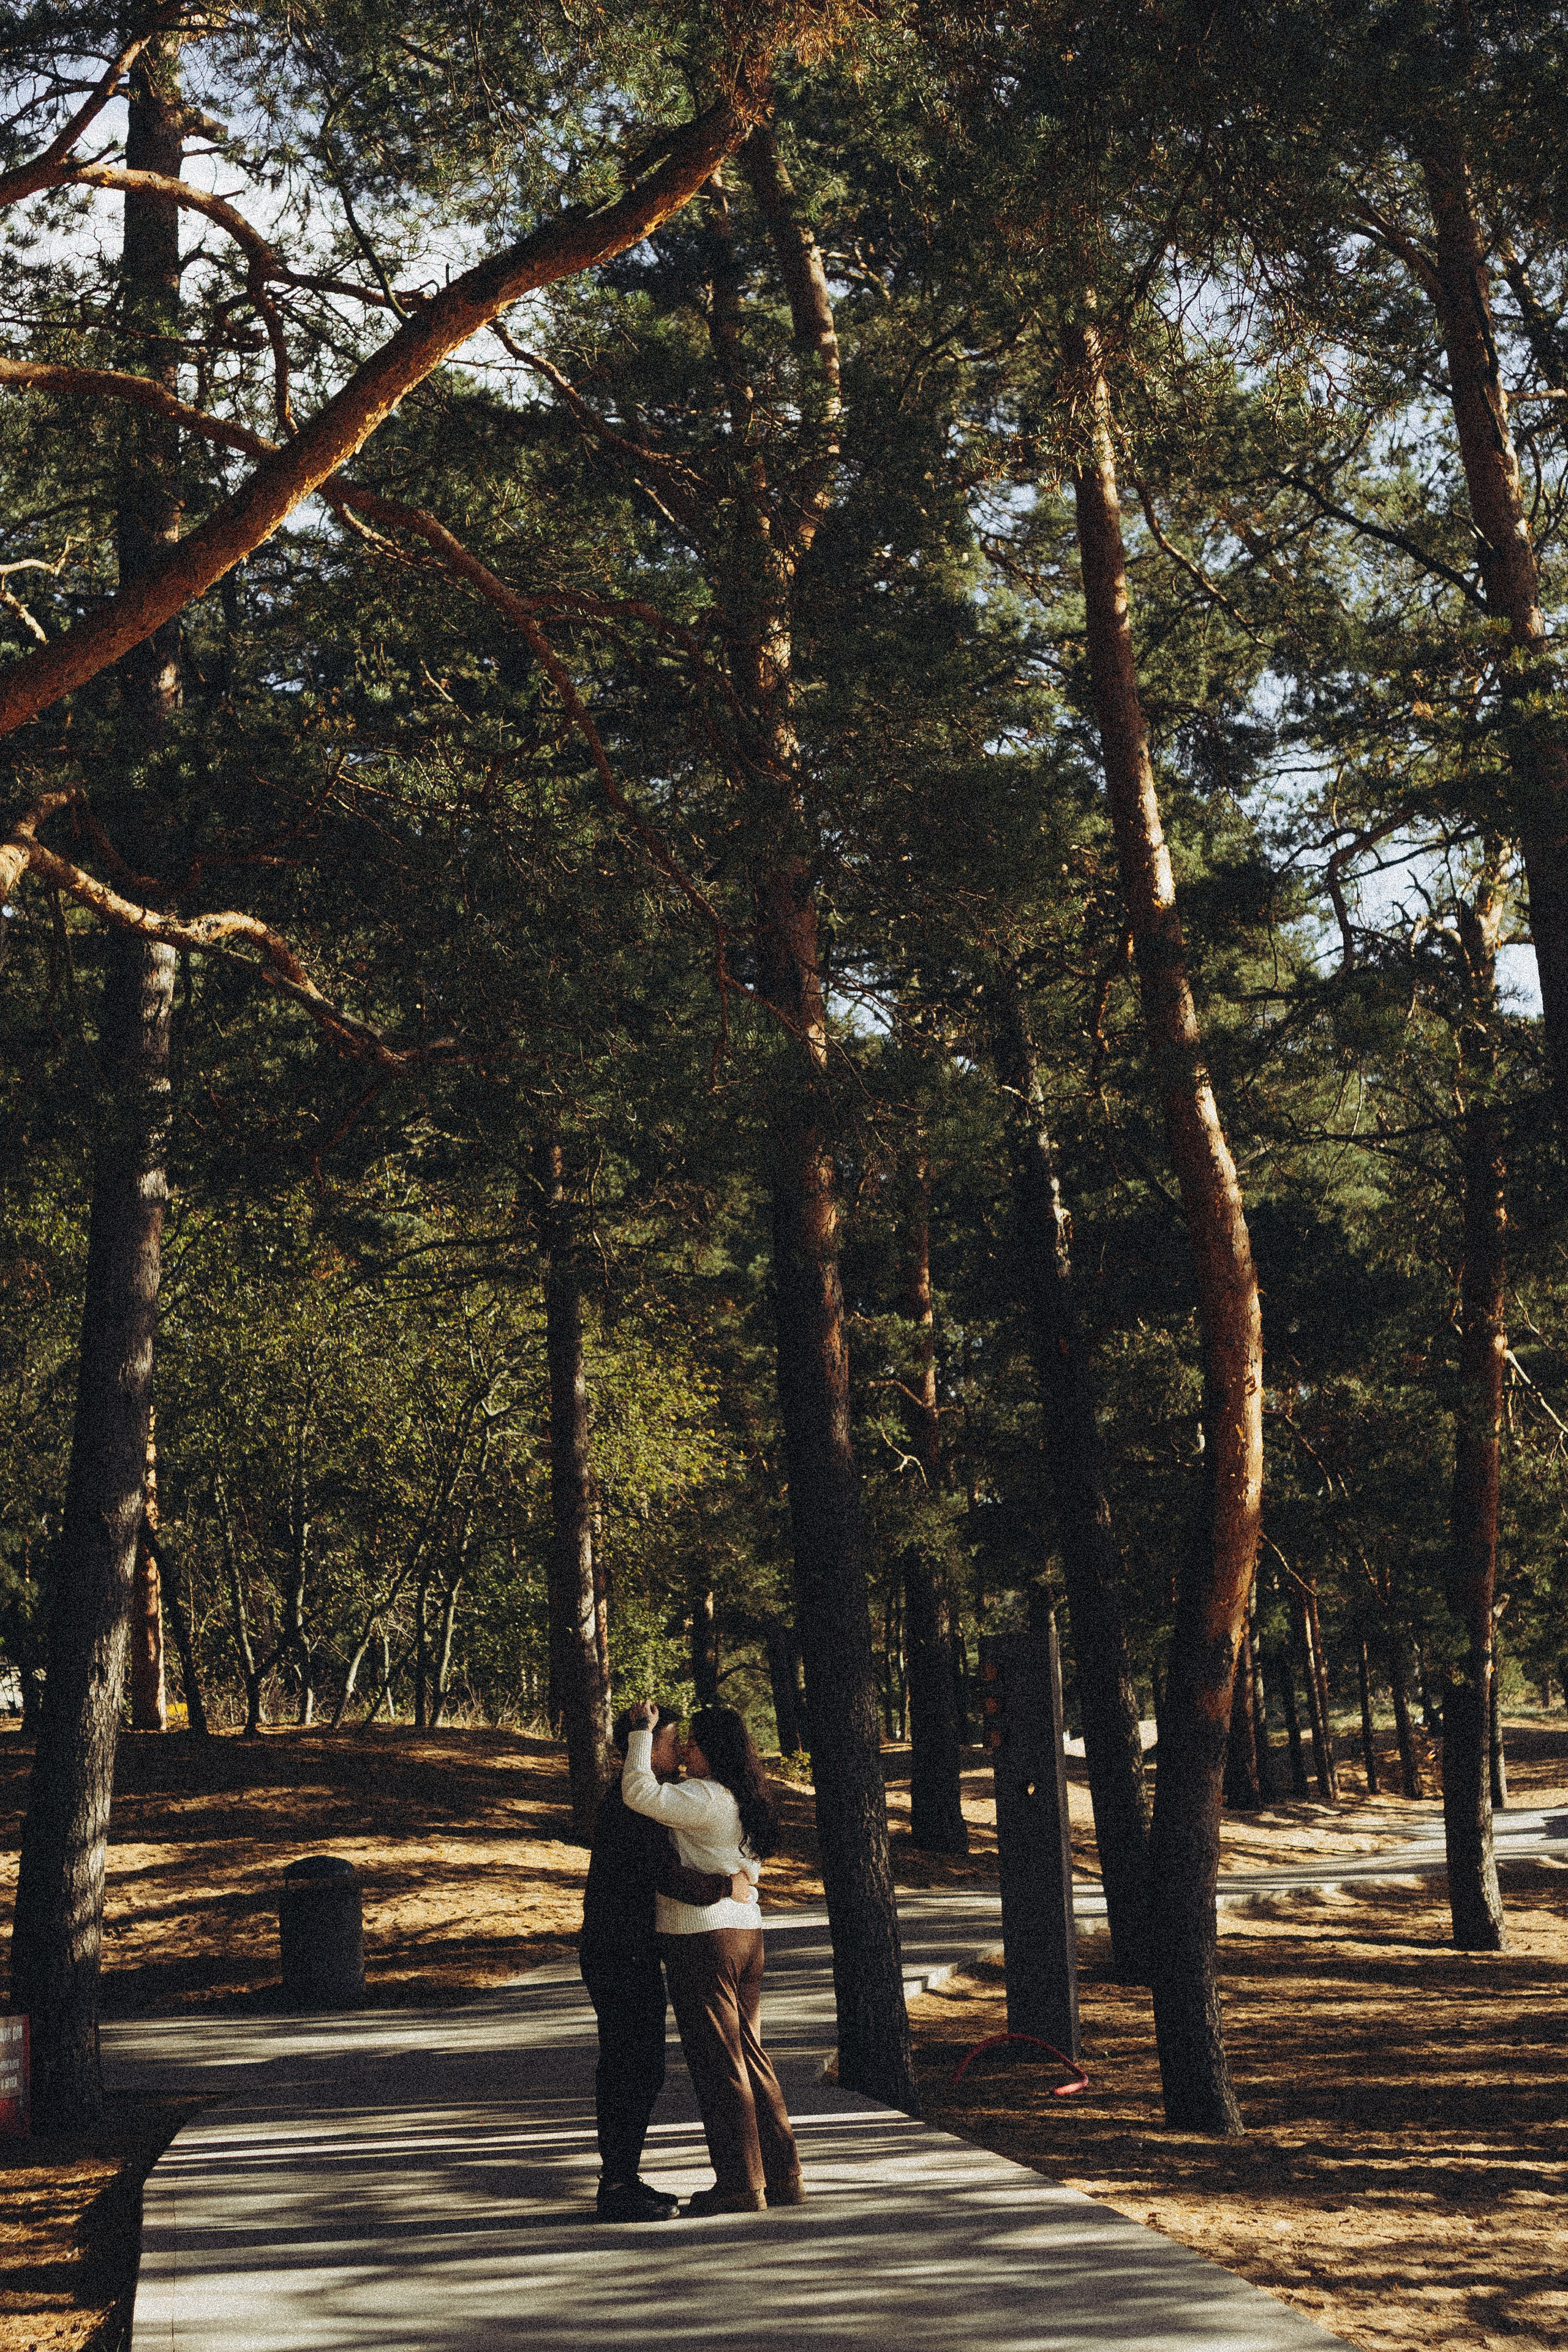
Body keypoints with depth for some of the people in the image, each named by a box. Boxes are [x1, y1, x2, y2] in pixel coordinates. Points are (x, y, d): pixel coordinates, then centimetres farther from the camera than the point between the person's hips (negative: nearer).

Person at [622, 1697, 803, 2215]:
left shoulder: (706, 1798, -16)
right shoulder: (742, 1803, 13)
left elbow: (639, 1793, -27)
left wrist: (642, 1731, -16)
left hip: (702, 1939, -9)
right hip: (745, 1934, 9)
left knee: (718, 2062, -1)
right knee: (750, 2057, 14)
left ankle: (740, 2184, 5)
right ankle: (782, 2176, 17)